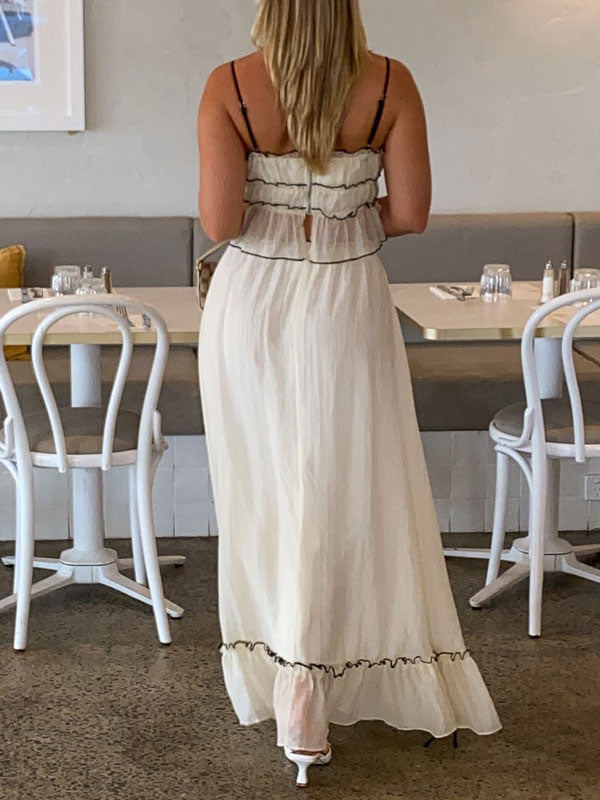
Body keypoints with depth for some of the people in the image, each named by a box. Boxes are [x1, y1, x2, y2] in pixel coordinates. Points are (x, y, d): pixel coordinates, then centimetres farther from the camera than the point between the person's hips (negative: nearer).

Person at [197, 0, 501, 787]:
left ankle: (276, 675, 24)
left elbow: (219, 221, -15)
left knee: (265, 493, 13)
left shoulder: (229, 86, -11)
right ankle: (308, 694, 12)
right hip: (347, 307, 0)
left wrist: (271, 215, 7)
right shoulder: (389, 83, -8)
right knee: (346, 493, 9)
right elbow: (411, 213, -6)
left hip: (253, 303, 0)